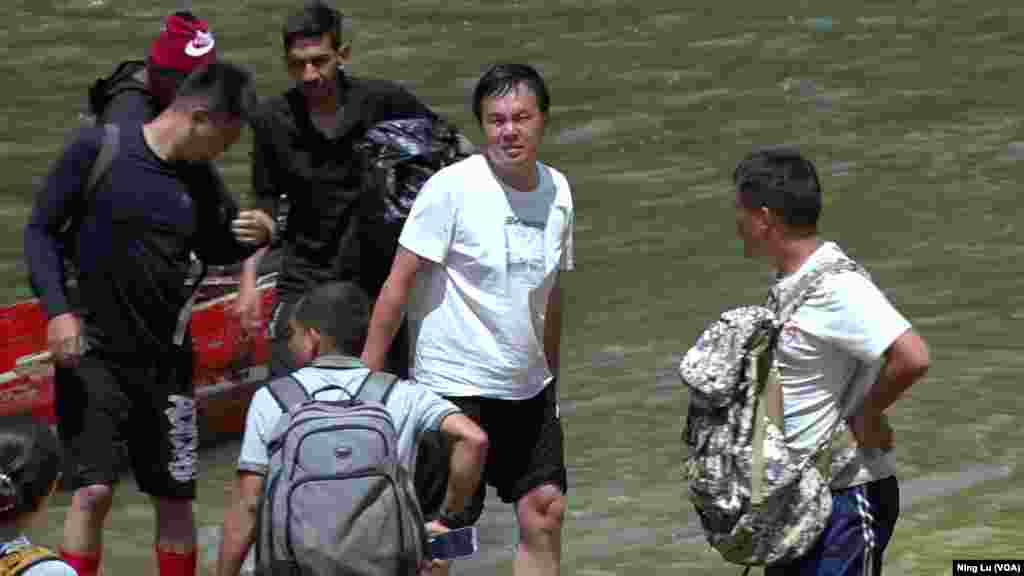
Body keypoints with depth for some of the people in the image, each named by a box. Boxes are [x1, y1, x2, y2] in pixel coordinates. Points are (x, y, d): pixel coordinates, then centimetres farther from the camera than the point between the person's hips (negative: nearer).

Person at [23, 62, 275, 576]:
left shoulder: (198, 180, 6)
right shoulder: (98, 149, -7)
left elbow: (216, 251, 22)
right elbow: (41, 230, -4)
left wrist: (257, 235, 0)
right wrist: (57, 309, -16)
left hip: (166, 360, 5)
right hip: (93, 353, -5)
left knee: (176, 498, 8)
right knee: (93, 491, -14)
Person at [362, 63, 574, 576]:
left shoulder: (556, 189, 5)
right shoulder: (452, 188, -14)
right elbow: (401, 280, -13)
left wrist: (552, 374, 20)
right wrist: (367, 371, -14)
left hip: (528, 389, 6)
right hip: (455, 386, -6)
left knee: (545, 513, 5)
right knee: (441, 528, -5)